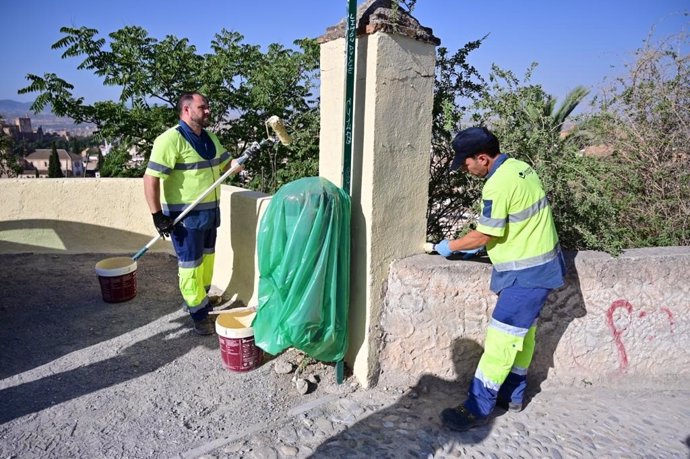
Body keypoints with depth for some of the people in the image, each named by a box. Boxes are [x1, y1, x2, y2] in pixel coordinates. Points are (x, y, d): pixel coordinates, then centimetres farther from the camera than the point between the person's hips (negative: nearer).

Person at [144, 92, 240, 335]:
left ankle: (201, 297, 39)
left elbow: (225, 163, 17)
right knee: (190, 264, 2)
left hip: (210, 211, 8)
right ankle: (199, 313, 13)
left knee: (207, 258, 20)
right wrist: (157, 215, -22)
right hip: (185, 215, -8)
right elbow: (151, 178, -20)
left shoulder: (210, 137, 8)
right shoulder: (171, 139, -18)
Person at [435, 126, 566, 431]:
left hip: (528, 272, -10)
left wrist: (450, 246, -1)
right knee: (522, 332, 17)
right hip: (538, 265, 10)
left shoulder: (499, 184, -24)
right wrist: (480, 241, 11)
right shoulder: (518, 167, 6)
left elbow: (482, 236, -17)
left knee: (502, 337, -4)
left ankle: (477, 408, 5)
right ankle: (512, 395, 30)